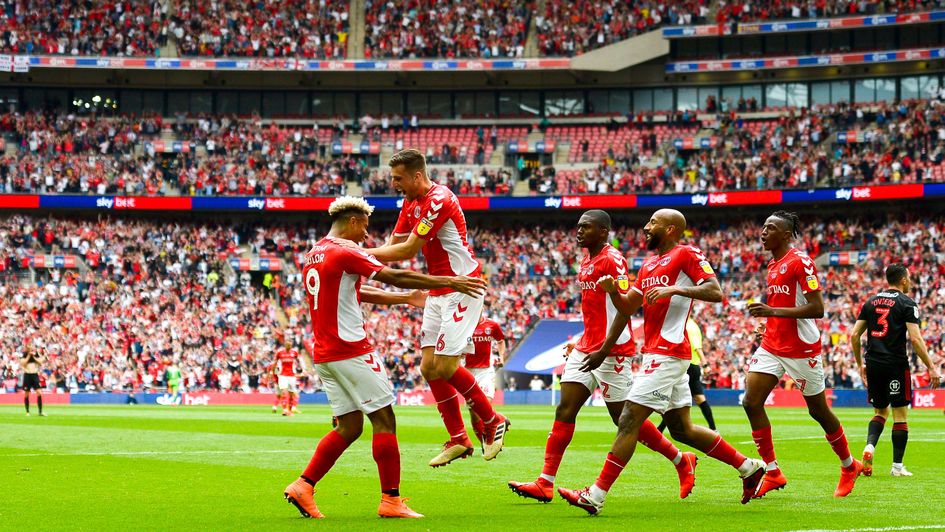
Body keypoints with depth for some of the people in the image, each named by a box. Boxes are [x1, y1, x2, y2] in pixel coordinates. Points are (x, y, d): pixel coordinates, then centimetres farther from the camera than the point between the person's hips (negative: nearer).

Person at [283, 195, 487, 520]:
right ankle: (391, 500, -4)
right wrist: (450, 283, -8)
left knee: (349, 426, 11)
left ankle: (303, 486, 4)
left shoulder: (313, 255, 16)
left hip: (323, 355, 9)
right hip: (351, 351, -9)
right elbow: (395, 277, -14)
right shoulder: (345, 252, -12)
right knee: (384, 420, -3)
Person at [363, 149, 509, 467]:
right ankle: (458, 440, 9)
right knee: (428, 367, 3)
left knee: (444, 366, -13)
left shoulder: (438, 201, -20)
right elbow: (395, 247, 11)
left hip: (462, 288, -10)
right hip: (438, 293, 10)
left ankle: (493, 422, 4)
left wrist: (364, 253, -16)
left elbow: (407, 250, -21)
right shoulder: (410, 204, 10)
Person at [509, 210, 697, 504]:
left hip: (612, 349, -9)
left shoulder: (612, 259, -14)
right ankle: (545, 483, -4)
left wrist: (605, 348, -24)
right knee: (565, 410, -1)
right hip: (586, 348, 9)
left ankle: (682, 461, 17)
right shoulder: (587, 262, 15)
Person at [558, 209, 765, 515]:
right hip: (655, 353, 10)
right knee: (682, 429, 13)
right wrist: (613, 291, 2)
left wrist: (676, 289, -24)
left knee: (629, 420, -12)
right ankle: (749, 468, 23)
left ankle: (595, 497, -13)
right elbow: (627, 309, 21)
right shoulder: (649, 265, 21)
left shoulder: (686, 255, -5)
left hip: (667, 354, -10)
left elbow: (715, 292, -15)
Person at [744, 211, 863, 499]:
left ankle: (849, 467, 26)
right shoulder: (772, 265, 12)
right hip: (771, 345, 8)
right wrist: (768, 322, 11)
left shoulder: (800, 262, -15)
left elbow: (817, 308, -21)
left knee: (818, 410, 5)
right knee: (751, 402, -8)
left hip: (801, 350, -8)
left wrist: (773, 311, -25)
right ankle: (772, 472, -1)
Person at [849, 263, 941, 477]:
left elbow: (854, 335, 10)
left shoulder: (871, 302, 12)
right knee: (900, 415, 4)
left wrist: (860, 364, 20)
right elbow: (915, 339, -13)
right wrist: (931, 367, -8)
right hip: (896, 365, -5)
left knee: (880, 411, 18)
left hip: (873, 364, 5)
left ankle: (870, 445, -8)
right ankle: (897, 466, 4)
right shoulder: (907, 303, -4)